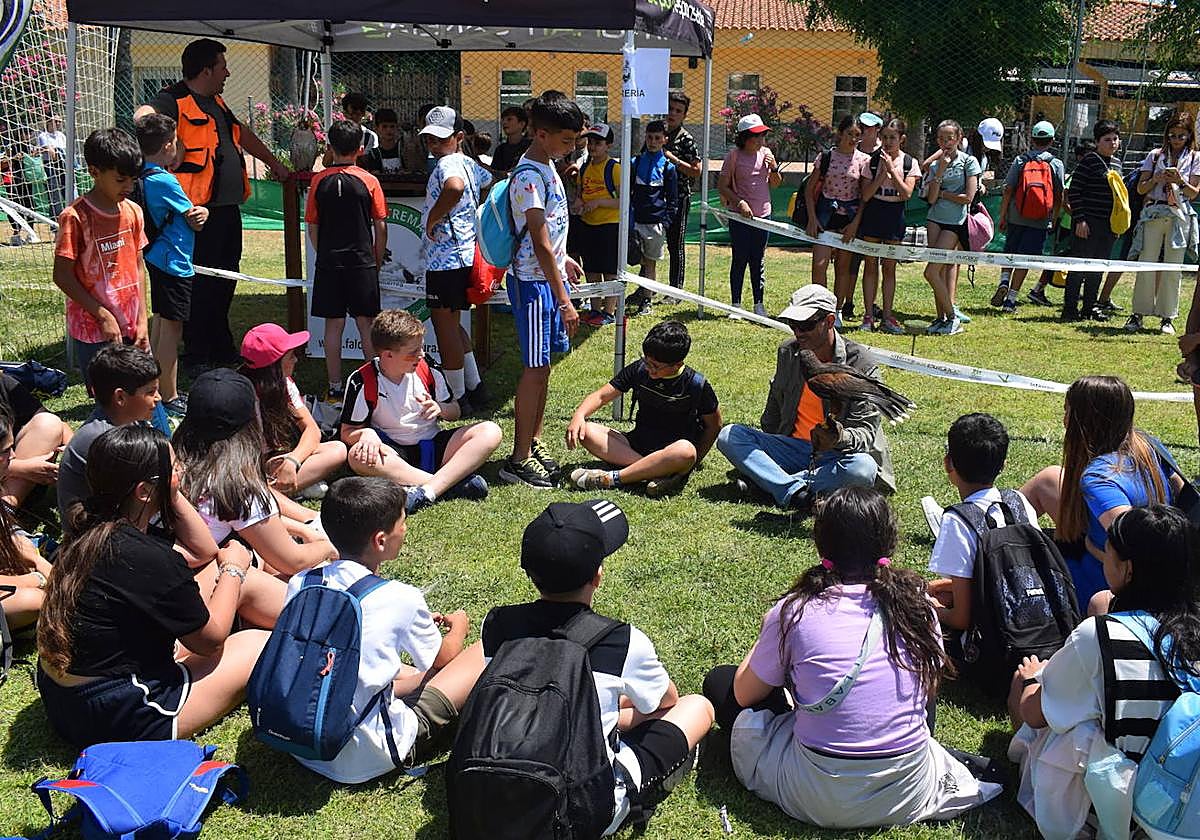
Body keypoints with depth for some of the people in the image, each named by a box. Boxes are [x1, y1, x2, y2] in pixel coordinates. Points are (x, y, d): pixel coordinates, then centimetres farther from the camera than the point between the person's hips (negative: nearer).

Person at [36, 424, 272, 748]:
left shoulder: (90, 535, -1)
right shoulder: (148, 559, -27)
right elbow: (211, 638, -9)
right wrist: (233, 568, 3)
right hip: (111, 721, -9)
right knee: (262, 644, 2)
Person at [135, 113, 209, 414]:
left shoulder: (142, 177, 9)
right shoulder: (164, 181, -19)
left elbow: (193, 215, 8)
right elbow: (195, 221, -12)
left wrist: (198, 212, -11)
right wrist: (200, 214, 9)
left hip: (157, 259, 10)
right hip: (174, 262, -10)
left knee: (161, 324, 17)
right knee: (171, 329, -4)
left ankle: (160, 390, 27)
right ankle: (169, 398, 2)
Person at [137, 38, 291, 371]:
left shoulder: (216, 102, 22)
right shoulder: (176, 101, -8)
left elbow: (243, 134, 35)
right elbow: (142, 116, -27)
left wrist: (274, 163, 39)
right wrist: (172, 142, -27)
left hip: (228, 207, 9)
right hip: (201, 210, -9)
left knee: (225, 280, 14)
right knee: (201, 282, -4)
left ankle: (222, 349, 25)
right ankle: (199, 356, 4)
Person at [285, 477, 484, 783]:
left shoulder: (301, 583, -3)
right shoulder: (401, 599, -17)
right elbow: (440, 659, 4)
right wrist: (458, 626, 26)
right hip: (365, 760, -6)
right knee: (483, 654, 1)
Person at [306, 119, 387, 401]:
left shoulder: (319, 180, 0)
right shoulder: (369, 181, -4)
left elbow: (312, 226, 4)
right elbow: (381, 227, -2)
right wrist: (377, 260, 10)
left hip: (328, 262, 1)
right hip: (362, 262, -1)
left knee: (333, 325, 5)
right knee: (366, 325, 6)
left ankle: (335, 388, 8)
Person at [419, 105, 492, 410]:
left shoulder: (448, 164, -17)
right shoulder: (468, 163, 12)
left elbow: (455, 187, -40)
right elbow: (493, 183, 32)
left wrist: (433, 218, -26)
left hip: (445, 258, -10)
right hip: (464, 255, 10)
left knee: (445, 326, 0)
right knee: (453, 324, 21)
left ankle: (458, 398, 9)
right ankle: (475, 387, 27)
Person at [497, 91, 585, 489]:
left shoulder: (546, 166, 10)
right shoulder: (529, 177, -20)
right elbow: (540, 245, -24)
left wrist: (564, 259, 30)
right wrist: (564, 301, -24)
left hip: (549, 276, 9)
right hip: (533, 282, -9)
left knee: (543, 366, 14)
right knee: (535, 368, -6)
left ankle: (534, 441, 25)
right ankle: (519, 460, 1)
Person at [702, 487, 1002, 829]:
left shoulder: (794, 612, -12)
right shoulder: (916, 604, -3)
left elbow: (745, 695, 2)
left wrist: (768, 636, 21)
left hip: (821, 799, -4)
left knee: (720, 681, 12)